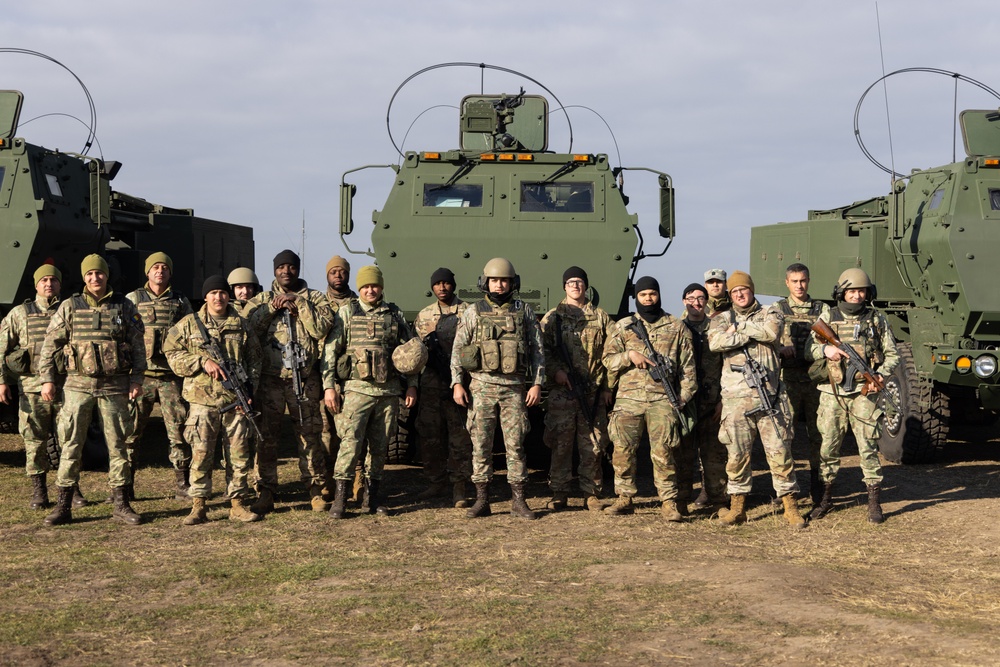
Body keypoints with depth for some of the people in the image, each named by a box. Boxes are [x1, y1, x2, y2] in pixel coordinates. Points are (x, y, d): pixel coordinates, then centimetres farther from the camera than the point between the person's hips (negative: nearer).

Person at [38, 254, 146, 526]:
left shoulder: (124, 306, 4)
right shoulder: (70, 307, 3)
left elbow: (138, 346, 6)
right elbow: (49, 345, 6)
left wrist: (137, 379, -1)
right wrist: (47, 379, -1)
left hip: (114, 387, 0)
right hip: (78, 384, 0)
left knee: (117, 445, 6)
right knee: (71, 445, 1)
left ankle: (120, 503, 14)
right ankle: (63, 505, 8)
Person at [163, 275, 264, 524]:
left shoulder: (241, 325, 11)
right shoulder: (189, 324, 4)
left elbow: (254, 358, 18)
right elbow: (172, 354, 1)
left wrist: (250, 386, 5)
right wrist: (203, 361, -11)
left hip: (236, 401, 2)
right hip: (202, 400, -2)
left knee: (239, 454, 4)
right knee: (201, 455, -1)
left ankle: (238, 504, 14)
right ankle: (198, 506, 6)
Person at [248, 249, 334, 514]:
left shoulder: (314, 298, 9)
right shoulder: (260, 300, 12)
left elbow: (321, 328, -8)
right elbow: (248, 328, -4)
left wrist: (299, 303, -11)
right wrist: (272, 307, -10)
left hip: (305, 379, -1)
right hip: (269, 379, 1)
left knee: (309, 436, 4)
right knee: (266, 437, 1)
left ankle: (315, 489, 12)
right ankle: (265, 494, 7)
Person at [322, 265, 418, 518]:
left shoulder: (395, 315, 11)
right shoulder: (346, 313, 4)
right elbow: (329, 351, 1)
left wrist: (412, 385, 9)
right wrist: (328, 386, -6)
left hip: (389, 391, 3)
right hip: (357, 390, -3)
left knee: (380, 446, 7)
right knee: (350, 442, -12)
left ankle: (373, 496, 17)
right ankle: (339, 496, -8)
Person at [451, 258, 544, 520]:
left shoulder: (525, 311, 6)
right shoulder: (474, 312, 5)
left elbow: (537, 349, 7)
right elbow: (457, 349, 5)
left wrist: (537, 383, -1)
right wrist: (457, 383, -3)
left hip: (514, 389, 0)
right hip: (482, 387, 0)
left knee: (515, 444, 2)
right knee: (481, 444, 2)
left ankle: (518, 500, 9)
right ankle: (482, 500, 9)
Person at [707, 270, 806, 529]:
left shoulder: (770, 313, 12)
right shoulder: (721, 319, 13)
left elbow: (772, 332, -13)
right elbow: (715, 342, -10)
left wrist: (738, 327, -4)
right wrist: (753, 333, -9)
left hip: (769, 395, -1)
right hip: (736, 398, 1)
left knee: (779, 452, -1)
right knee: (737, 454, 3)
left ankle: (791, 507, 7)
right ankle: (737, 507, 13)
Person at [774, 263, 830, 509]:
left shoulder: (822, 309, 12)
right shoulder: (777, 309, 8)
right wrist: (780, 349, -19)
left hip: (816, 380, 2)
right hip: (788, 380, -1)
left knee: (818, 434, 5)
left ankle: (817, 488, 14)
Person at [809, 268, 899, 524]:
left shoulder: (877, 319, 6)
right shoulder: (827, 317, 6)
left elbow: (892, 354, 10)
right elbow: (808, 349, 4)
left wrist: (880, 375, -8)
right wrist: (825, 349, -16)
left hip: (864, 394, -1)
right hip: (832, 393, 1)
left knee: (869, 448, -2)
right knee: (828, 448, 5)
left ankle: (874, 503, 6)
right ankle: (825, 499, 18)